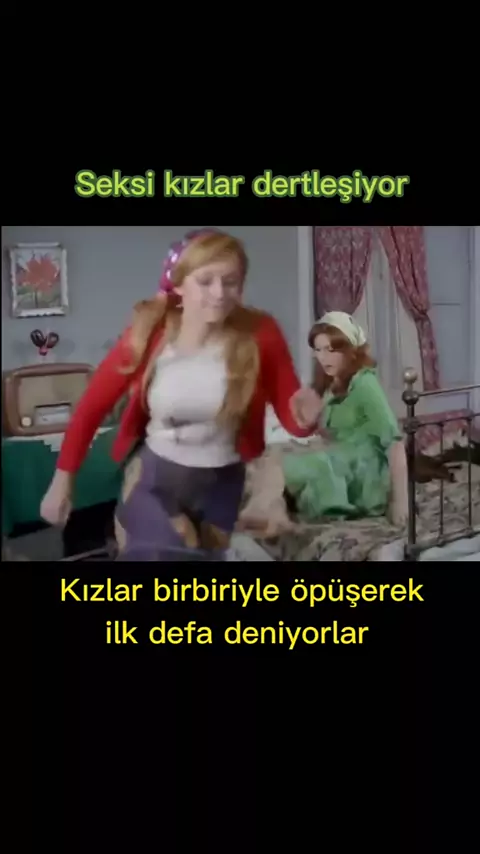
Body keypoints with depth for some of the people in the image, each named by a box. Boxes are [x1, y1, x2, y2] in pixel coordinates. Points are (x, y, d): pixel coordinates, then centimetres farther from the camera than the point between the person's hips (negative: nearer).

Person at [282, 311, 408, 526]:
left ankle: (334, 514, -7)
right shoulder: (330, 385, 11)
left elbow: (394, 441, -19)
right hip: (342, 474, 8)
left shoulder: (364, 384, -13)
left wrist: (400, 500, -23)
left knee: (293, 467, -28)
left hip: (367, 479, -8)